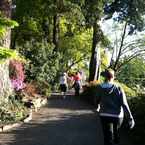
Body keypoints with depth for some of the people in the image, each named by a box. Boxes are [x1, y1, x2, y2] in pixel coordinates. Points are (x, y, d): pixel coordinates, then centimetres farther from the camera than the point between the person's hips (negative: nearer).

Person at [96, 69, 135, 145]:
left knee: (108, 138, 5)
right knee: (116, 131, 30)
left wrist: (98, 107, 29)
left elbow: (97, 100, 6)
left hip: (105, 115, -1)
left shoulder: (100, 88, -9)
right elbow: (124, 104, -17)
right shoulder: (119, 89, -11)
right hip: (117, 116, 1)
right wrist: (130, 118, -16)